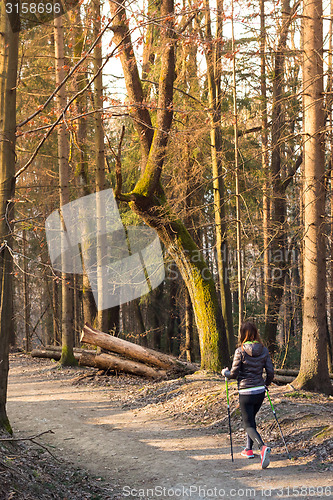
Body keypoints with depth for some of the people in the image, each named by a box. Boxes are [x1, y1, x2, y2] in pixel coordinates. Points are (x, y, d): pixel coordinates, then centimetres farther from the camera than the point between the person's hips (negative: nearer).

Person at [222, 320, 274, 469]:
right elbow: (270, 372, 1)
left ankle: (263, 447, -26)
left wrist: (225, 372, 10)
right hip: (260, 391, 5)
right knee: (251, 419, 26)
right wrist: (266, 384, 20)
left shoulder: (240, 351, -14)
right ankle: (249, 449, 33)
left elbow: (234, 374, -11)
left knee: (249, 425, -1)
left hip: (246, 393, -5)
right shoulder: (264, 350, -1)